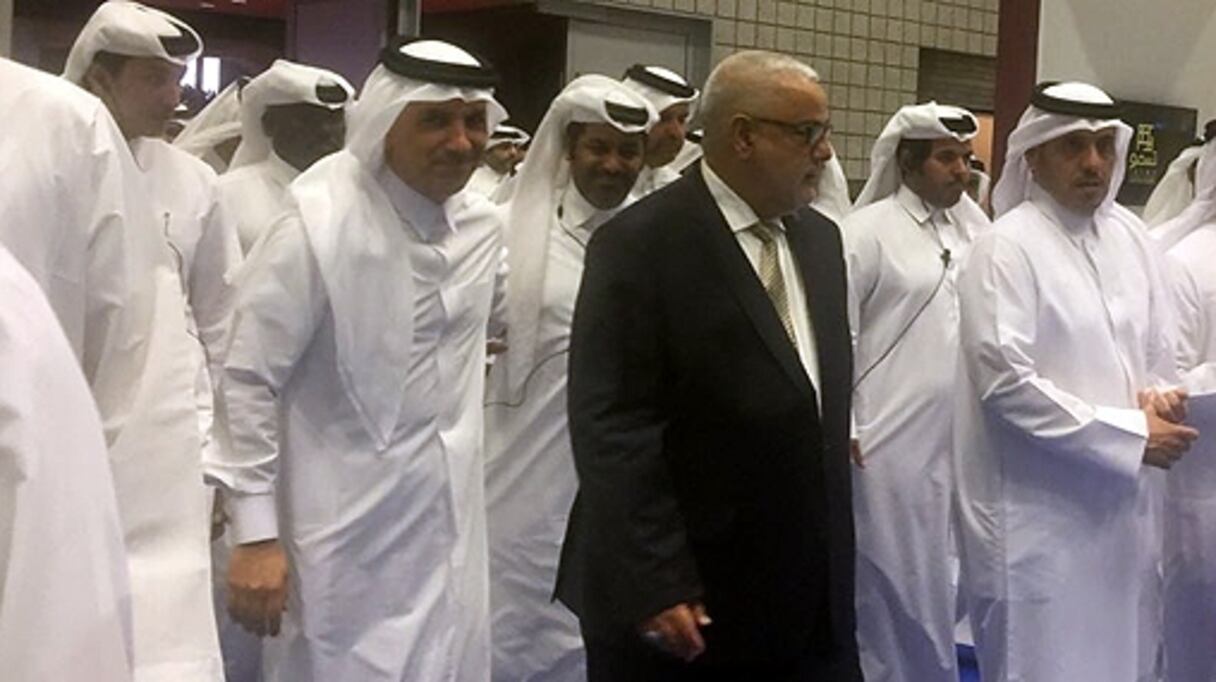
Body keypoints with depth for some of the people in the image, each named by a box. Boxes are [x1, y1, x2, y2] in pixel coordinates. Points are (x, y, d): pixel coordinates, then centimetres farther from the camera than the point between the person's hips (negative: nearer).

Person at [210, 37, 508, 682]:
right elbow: (248, 382, -14)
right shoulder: (317, 226, -16)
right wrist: (255, 535, -15)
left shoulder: (484, 225, 3)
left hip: (455, 526, 6)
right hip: (354, 537, -6)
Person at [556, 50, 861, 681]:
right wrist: (654, 585, -20)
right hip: (679, 601, -6)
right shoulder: (640, 244, -12)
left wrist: (836, 552, 14)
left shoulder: (819, 238, 11)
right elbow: (611, 426, -16)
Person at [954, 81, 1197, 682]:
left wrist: (1158, 397, -6)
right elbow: (1006, 385, -18)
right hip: (1039, 513, -7)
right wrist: (1130, 435, -15)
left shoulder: (1130, 235, 8)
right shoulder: (1006, 248, -12)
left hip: (1123, 505, 7)